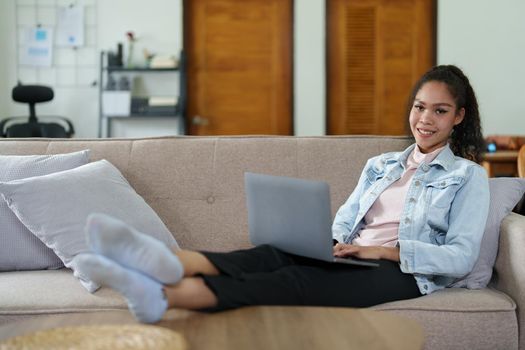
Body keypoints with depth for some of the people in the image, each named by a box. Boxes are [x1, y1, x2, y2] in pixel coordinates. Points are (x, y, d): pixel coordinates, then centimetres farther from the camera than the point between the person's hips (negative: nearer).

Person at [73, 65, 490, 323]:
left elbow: (461, 257, -1)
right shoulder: (381, 165, 26)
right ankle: (171, 264, -58)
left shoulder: (469, 177, 11)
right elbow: (343, 222, 18)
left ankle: (165, 295, -58)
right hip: (353, 258, 5)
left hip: (403, 272, -5)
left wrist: (387, 250, -15)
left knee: (298, 279, -34)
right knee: (272, 254, -29)